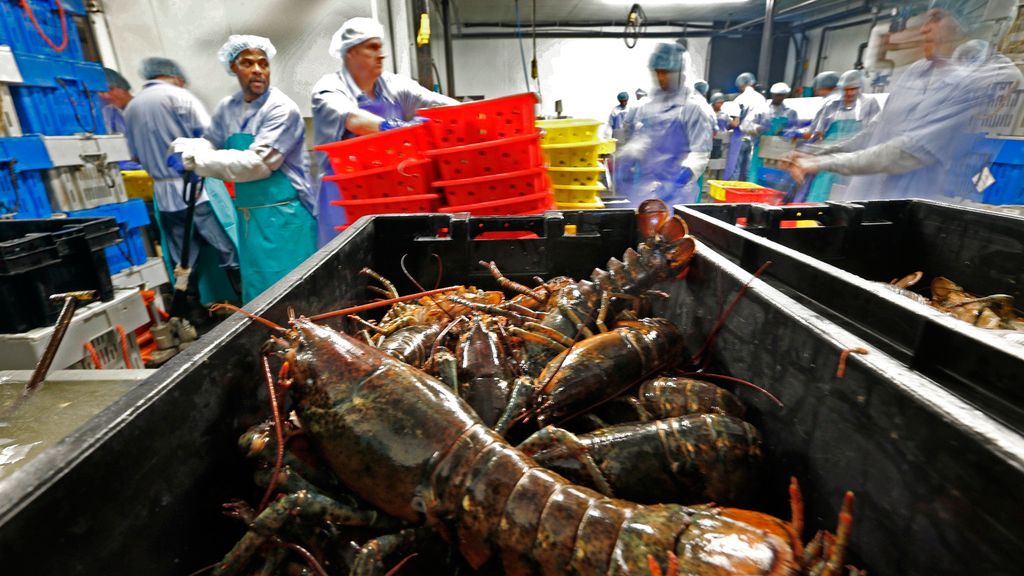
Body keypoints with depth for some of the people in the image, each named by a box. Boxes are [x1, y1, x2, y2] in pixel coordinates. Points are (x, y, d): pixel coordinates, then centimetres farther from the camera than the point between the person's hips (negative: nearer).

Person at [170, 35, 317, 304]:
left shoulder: (282, 109, -12)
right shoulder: (227, 108, 9)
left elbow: (257, 163, -20)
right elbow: (211, 143, 23)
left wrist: (195, 159, -15)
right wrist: (185, 146, 0)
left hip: (283, 215, -7)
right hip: (248, 216, 7)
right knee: (256, 289, 16)